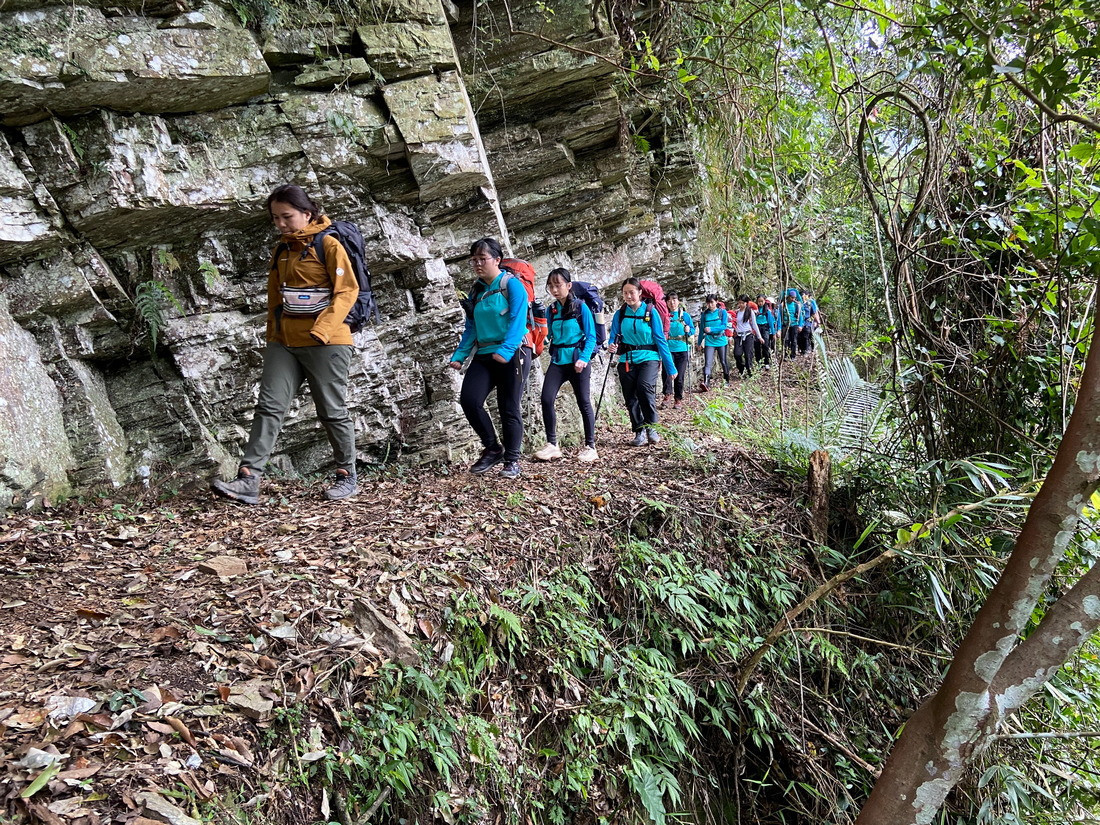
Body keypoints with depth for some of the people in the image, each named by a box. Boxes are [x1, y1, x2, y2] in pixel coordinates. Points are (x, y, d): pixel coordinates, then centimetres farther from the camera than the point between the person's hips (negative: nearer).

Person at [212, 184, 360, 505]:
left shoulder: (329, 245, -6)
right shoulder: (281, 249, 15)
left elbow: (347, 290, -12)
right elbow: (275, 297, 21)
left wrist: (322, 329, -21)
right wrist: (272, 336, 19)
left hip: (326, 343, -6)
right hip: (284, 342, 6)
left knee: (332, 411, 3)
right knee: (269, 407, -4)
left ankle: (347, 476, 18)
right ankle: (248, 480, -6)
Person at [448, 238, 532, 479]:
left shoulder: (512, 284, -6)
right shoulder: (476, 290, 14)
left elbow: (518, 321, -18)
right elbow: (471, 328, 14)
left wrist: (505, 350, -32)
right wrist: (459, 356, 2)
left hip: (513, 355, -5)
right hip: (484, 356, 6)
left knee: (508, 409, -1)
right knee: (469, 399, -13)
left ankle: (511, 461, 13)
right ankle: (492, 448, 4)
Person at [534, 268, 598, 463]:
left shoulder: (581, 307, -6)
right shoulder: (552, 310, 8)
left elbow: (591, 337, -9)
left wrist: (583, 359, -22)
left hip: (578, 359, -4)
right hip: (558, 360, 4)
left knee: (583, 402, 2)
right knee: (547, 399, -12)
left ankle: (590, 447, 12)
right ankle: (552, 445, -3)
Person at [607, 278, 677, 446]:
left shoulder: (651, 312, -2)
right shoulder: (620, 314, 6)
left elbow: (660, 339, -2)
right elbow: (614, 336, 6)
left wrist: (671, 367, -4)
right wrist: (611, 346, -19)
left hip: (648, 358, -4)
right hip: (627, 360, 4)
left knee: (644, 387, -26)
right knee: (630, 397, 3)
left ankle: (651, 427, -12)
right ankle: (639, 432, 16)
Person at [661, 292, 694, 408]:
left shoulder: (685, 315, 4)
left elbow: (693, 329, 9)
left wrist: (689, 330, -12)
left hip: (681, 348, 0)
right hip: (667, 348, 0)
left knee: (679, 376, 3)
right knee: (666, 371, -21)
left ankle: (678, 399, 16)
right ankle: (668, 394, -6)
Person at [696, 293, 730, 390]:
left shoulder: (722, 312, 0)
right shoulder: (704, 314, 6)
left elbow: (725, 326, -10)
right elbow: (701, 329, 11)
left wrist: (711, 329, -22)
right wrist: (700, 343, 10)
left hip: (721, 340, 0)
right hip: (709, 341, 0)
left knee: (724, 362, 11)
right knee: (708, 363, -13)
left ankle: (727, 381, 29)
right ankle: (706, 383, -25)